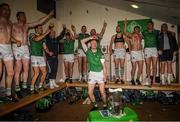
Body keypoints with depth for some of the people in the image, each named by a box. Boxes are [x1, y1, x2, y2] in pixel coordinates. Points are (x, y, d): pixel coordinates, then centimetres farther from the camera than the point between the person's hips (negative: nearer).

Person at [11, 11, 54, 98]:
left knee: (26, 69, 3)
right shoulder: (13, 25, 4)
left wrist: (49, 15, 12)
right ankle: (17, 89, 2)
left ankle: (24, 87, 13)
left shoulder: (27, 25, 16)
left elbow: (39, 22, 14)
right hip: (17, 48, -5)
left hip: (26, 48, 5)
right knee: (18, 70, -5)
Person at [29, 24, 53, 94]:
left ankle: (40, 86, 20)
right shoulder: (32, 35, -1)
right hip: (34, 56, -6)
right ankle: (32, 89, 0)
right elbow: (36, 39, -24)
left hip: (41, 56, 6)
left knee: (44, 72, 3)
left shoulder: (42, 38, 17)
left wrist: (49, 52, -6)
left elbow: (45, 47, 14)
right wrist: (46, 33, -21)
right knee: (36, 73, -12)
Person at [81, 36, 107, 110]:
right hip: (92, 73, 2)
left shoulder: (100, 53, -1)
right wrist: (90, 38, 1)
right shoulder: (88, 51, 3)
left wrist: (104, 75, -11)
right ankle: (95, 105, 23)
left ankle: (105, 105, 21)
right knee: (90, 92, 1)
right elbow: (82, 41, 0)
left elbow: (103, 65, -3)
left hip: (100, 73, -1)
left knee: (102, 92, -1)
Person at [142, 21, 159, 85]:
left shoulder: (156, 32, 12)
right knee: (148, 66, -4)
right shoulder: (144, 32, 11)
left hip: (154, 49, 1)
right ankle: (149, 79, 1)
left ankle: (154, 80, 4)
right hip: (147, 49, -1)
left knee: (154, 66, -2)